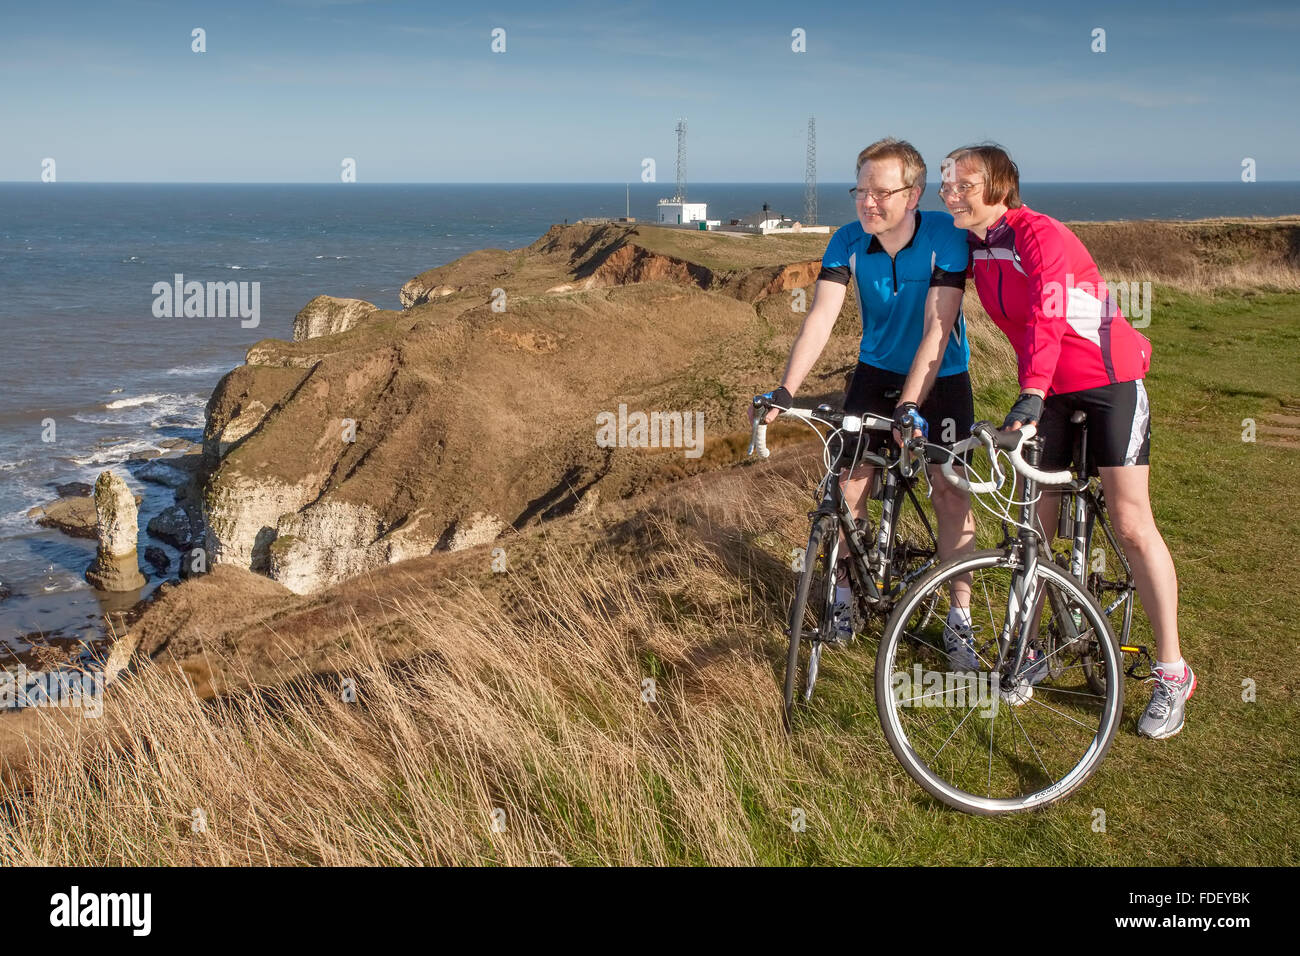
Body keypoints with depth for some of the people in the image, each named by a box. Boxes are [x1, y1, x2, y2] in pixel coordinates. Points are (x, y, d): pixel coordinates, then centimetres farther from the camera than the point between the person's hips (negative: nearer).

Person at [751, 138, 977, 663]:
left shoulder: (945, 237, -25)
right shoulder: (848, 242, -15)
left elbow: (938, 328, -30)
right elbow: (821, 316, -24)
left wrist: (911, 407, -39)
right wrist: (785, 391, -36)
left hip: (941, 376, -3)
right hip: (877, 369, 3)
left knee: (950, 491, -7)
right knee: (851, 481, -5)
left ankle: (959, 618, 5)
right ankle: (843, 594, 15)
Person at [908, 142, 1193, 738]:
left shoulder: (1040, 236, -22)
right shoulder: (974, 247, 1)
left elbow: (1048, 316, -35)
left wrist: (1031, 393, -47)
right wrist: (909, 394, 7)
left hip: (1109, 379, -6)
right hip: (1046, 389, 7)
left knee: (1130, 524, -6)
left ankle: (1172, 672, 2)